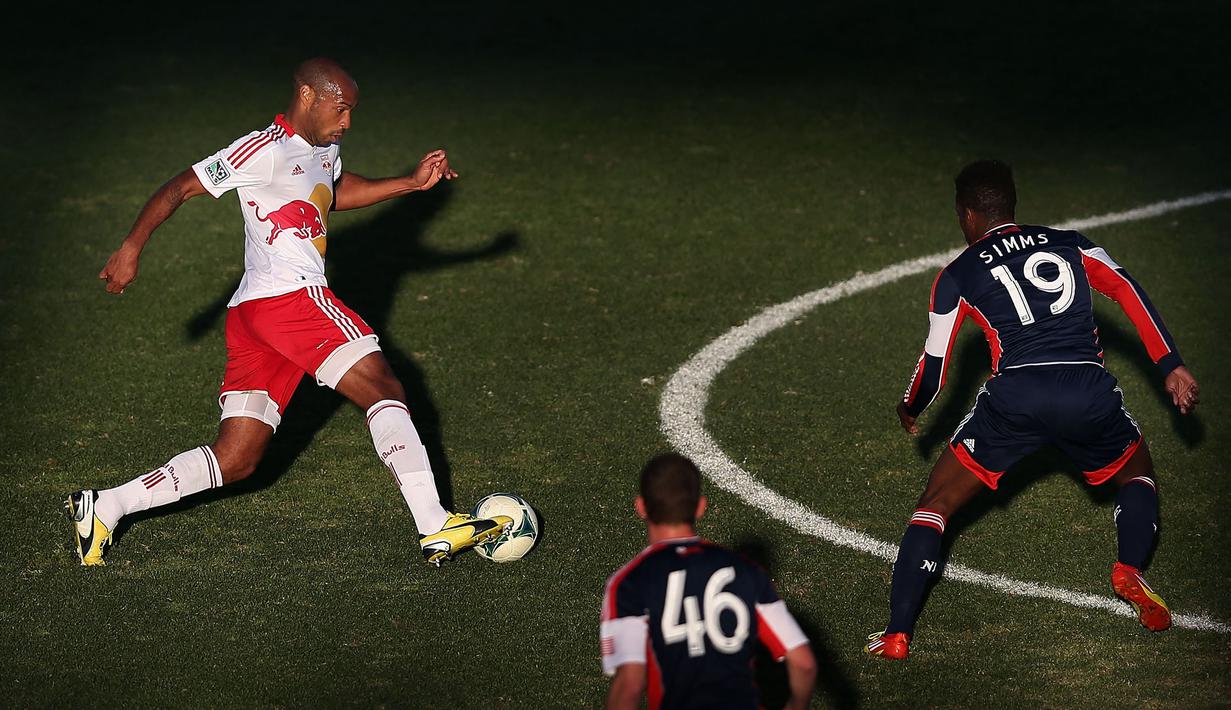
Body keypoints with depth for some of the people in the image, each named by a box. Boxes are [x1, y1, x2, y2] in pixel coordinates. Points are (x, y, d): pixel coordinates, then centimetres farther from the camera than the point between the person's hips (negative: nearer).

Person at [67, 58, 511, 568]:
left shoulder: (324, 149, 21)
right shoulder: (266, 151, -8)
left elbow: (336, 192, 42)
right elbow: (180, 188, -8)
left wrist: (412, 183, 32)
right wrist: (132, 247, -13)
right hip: (293, 297, -10)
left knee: (235, 462, 6)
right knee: (386, 392, -11)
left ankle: (102, 507, 6)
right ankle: (435, 530, -17)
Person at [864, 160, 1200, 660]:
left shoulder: (959, 274, 15)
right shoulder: (1069, 244, 21)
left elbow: (934, 368, 18)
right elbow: (1128, 293, 6)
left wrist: (909, 410, 38)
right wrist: (1172, 367, 3)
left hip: (1015, 396, -2)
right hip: (1090, 390, 2)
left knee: (935, 506, 13)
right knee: (1138, 475, 30)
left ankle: (898, 634, 1)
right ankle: (1129, 570, 1)